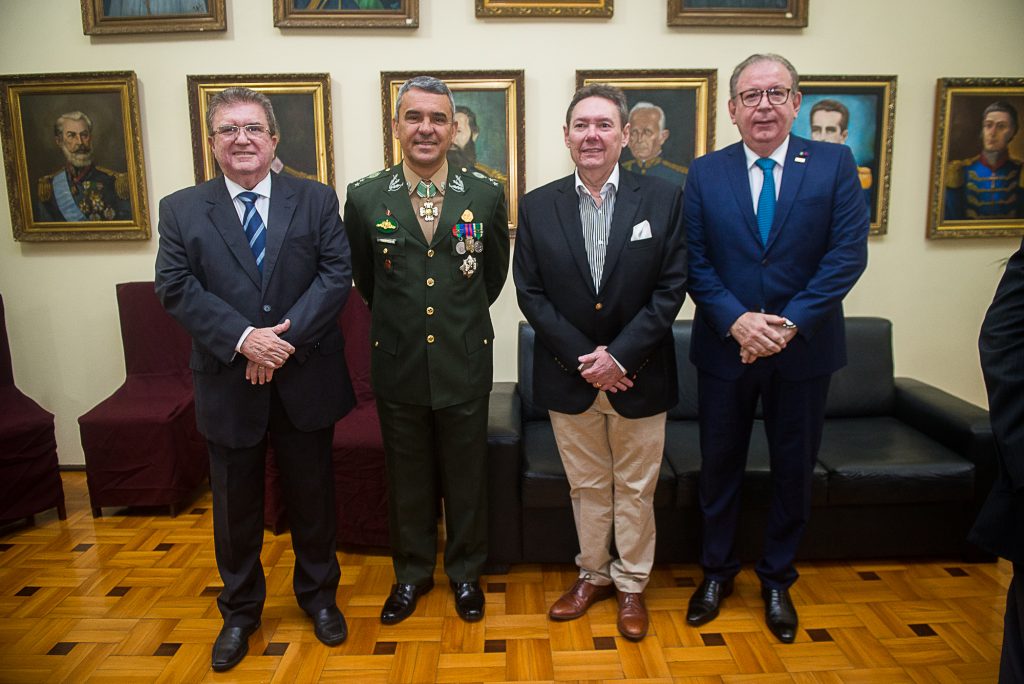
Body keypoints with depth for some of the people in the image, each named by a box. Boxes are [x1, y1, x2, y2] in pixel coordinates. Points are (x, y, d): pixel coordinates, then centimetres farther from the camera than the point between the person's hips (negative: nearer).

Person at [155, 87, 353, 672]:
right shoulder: (181, 210, 3)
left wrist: (286, 337, -19)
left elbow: (337, 275, -8)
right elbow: (176, 288, -7)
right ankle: (240, 611, 37)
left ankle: (319, 595, 37)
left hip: (306, 380, 0)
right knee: (236, 507, 15)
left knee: (313, 498, 14)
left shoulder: (317, 200, 2)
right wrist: (245, 338, -20)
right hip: (228, 385, 1)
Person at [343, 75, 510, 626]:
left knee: (466, 476, 13)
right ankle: (412, 573, 36)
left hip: (465, 364, 0)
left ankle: (465, 572, 35)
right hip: (398, 366, 1)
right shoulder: (365, 198, -3)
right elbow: (364, 279, 10)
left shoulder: (486, 196, -3)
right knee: (407, 477, 15)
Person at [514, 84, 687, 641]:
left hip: (639, 376, -1)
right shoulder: (537, 207, -1)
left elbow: (671, 288, -7)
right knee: (586, 486, 17)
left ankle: (631, 584, 33)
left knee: (635, 489, 13)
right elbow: (530, 292, -3)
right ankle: (593, 573, 37)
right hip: (568, 376, 1)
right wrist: (582, 357, -12)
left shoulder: (664, 199, -4)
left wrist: (620, 355, -15)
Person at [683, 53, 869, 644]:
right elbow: (695, 262, -5)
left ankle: (777, 579, 34)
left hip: (805, 349, 0)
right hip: (725, 346, 1)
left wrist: (791, 323, -18)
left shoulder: (835, 164, -2)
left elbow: (848, 254, -10)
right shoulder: (705, 174, 0)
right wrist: (736, 319, -18)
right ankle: (717, 568, 34)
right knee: (721, 464, 13)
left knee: (794, 468, 13)